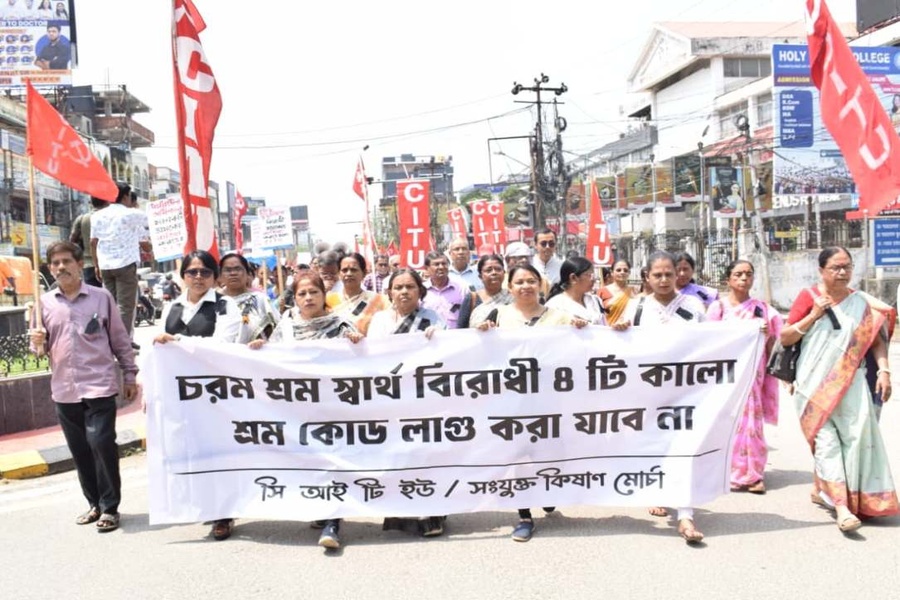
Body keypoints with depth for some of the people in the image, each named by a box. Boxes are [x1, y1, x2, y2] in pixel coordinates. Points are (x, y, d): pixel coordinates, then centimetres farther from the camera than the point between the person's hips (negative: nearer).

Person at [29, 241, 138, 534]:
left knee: (101, 443, -9)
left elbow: (120, 339, 5)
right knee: (79, 450, 11)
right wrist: (37, 342, -12)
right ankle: (94, 503, 25)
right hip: (64, 390, 4)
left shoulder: (101, 297, 0)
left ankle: (110, 507, 4)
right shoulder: (44, 302, 7)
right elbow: (41, 349, 11)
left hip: (99, 385, -3)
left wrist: (130, 375, 4)